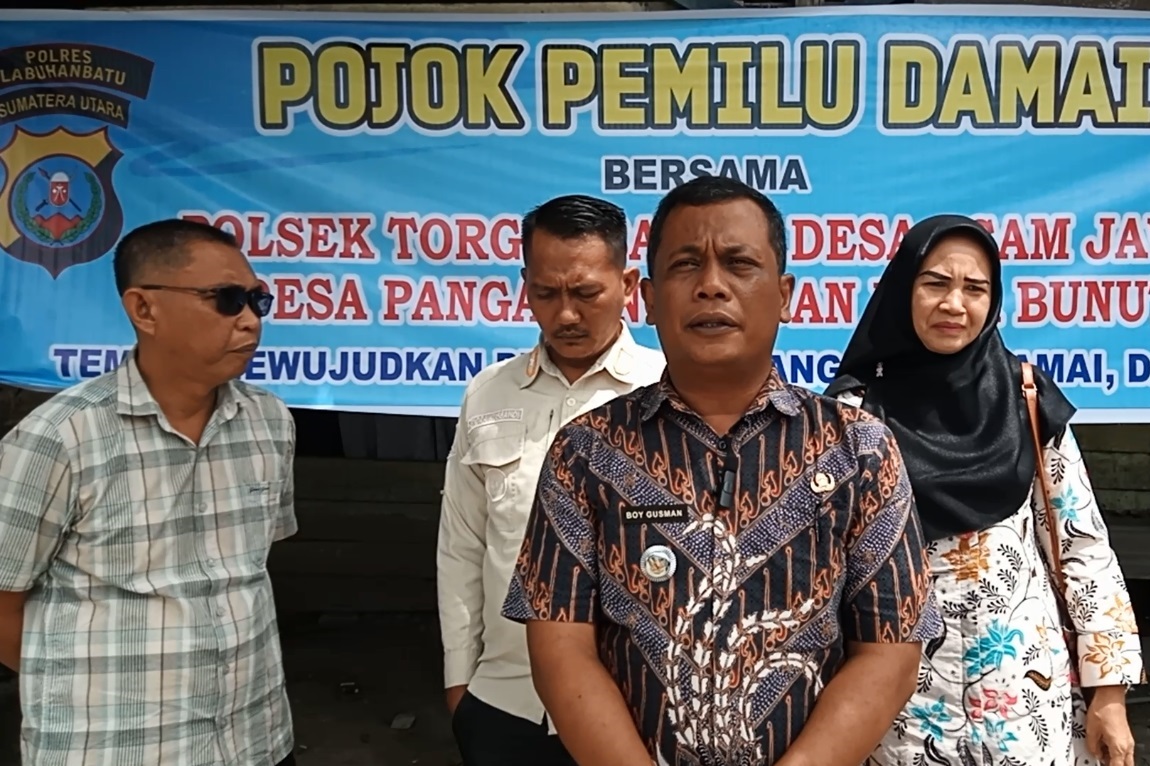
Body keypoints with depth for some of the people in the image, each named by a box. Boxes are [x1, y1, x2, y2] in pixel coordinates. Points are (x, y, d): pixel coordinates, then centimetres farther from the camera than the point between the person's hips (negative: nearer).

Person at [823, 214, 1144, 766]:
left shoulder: (1027, 398, 0)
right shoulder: (857, 410, -6)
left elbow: (1083, 542, 3)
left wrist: (1110, 689, 0)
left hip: (1026, 682, 1)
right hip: (906, 686, -1)